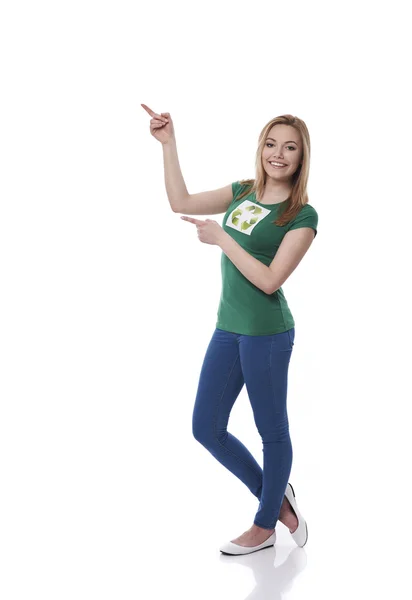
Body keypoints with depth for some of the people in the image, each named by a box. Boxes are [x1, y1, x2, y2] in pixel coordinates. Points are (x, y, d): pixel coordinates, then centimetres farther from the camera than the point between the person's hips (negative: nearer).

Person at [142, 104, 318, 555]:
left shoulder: (302, 215, -10)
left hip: (266, 332, -7)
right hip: (227, 328, 7)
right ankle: (276, 497, 30)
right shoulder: (243, 192, 9)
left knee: (272, 431, 10)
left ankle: (265, 526, 29)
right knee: (206, 429, 11)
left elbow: (269, 280, -18)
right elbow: (180, 202, 13)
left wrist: (221, 238, -17)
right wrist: (168, 144, 7)